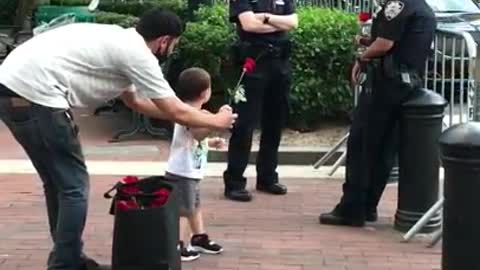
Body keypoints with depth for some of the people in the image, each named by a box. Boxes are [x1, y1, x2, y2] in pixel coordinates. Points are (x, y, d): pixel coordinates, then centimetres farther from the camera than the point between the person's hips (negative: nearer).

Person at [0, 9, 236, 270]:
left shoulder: (120, 41, 22)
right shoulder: (138, 54, -6)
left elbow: (134, 100, 37)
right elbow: (176, 112, -1)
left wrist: (183, 115, 40)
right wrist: (217, 121, 16)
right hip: (34, 94, -10)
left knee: (59, 183, 21)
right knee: (74, 186, 1)